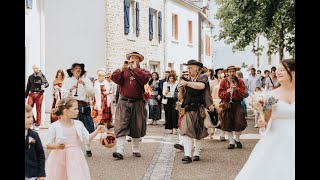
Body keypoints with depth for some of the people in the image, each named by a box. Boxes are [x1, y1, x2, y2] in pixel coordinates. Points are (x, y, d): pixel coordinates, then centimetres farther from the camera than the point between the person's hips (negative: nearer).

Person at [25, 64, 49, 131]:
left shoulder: (42, 76, 1)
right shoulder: (30, 77, 11)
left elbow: (47, 83, -3)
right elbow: (28, 87, 18)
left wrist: (44, 85, -26)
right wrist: (25, 96, 18)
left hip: (39, 94, -3)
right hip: (31, 94, 3)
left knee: (38, 110, 3)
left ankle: (37, 125, 12)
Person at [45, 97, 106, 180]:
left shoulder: (78, 124, 2)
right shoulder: (54, 126, -9)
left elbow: (87, 139, 9)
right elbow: (47, 145, -6)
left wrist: (97, 131, -3)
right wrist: (56, 146, -25)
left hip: (76, 159, 3)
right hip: (60, 159, -2)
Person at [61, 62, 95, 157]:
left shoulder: (86, 80, 12)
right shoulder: (67, 81, 12)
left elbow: (92, 94, 1)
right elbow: (63, 96, 4)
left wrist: (84, 85, -9)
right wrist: (71, 89, -11)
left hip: (84, 106, 0)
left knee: (87, 128, 0)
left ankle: (88, 149, 13)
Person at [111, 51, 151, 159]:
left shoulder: (142, 71, 10)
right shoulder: (123, 70, 12)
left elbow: (145, 78, -12)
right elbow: (114, 78, -5)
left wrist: (135, 68, -11)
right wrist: (122, 68, -13)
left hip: (137, 103, 1)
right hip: (123, 102, -1)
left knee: (137, 127, 9)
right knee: (121, 127, -8)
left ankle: (135, 149, 23)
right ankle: (119, 151, -12)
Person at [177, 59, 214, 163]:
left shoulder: (203, 77, 1)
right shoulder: (186, 79, 12)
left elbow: (201, 86, -24)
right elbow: (180, 97, 14)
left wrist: (186, 83, -22)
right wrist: (180, 90, -7)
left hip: (199, 109, -2)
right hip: (188, 110, 3)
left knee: (198, 133, 6)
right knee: (186, 131, -12)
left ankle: (196, 154, 18)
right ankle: (187, 155, -15)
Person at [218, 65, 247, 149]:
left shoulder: (240, 81, 7)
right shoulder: (224, 81, 5)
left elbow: (243, 93, -2)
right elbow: (220, 94, -1)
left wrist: (236, 89, -17)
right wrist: (227, 91, -17)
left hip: (237, 104, 0)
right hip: (227, 104, 0)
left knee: (239, 123, -5)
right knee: (227, 124, -1)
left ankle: (237, 139, 19)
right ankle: (231, 142, 13)